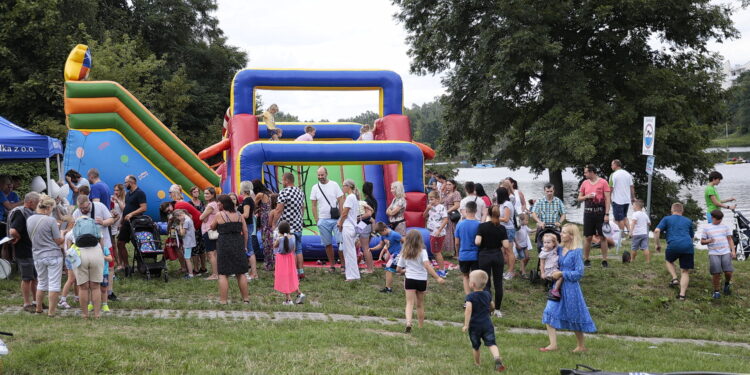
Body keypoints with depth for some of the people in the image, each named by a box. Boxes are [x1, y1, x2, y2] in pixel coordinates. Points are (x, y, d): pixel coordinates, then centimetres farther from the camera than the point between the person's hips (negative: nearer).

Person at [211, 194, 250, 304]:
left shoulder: (219, 215, -5)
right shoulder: (238, 215, 6)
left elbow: (212, 227, 9)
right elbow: (245, 231, 7)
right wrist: (245, 246, 15)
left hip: (224, 245, -4)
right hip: (238, 244, 4)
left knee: (223, 274, 2)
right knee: (241, 273, 12)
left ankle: (223, 300, -1)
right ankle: (246, 298, 15)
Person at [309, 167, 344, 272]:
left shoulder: (334, 185, 0)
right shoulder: (315, 188, 6)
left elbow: (341, 202, 0)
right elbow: (314, 205, 9)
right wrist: (317, 220, 1)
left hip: (336, 219, -2)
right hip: (323, 221, 2)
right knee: (328, 244, 6)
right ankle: (332, 265, 15)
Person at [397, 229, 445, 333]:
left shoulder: (404, 253, 2)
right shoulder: (422, 251, -8)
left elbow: (398, 269, 6)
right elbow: (427, 266, -21)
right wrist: (437, 278, -23)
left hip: (409, 279, 1)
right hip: (422, 280, 0)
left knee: (410, 303, -5)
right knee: (420, 304, 14)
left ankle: (408, 323, -29)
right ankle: (420, 326, 24)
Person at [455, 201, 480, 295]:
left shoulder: (460, 224, -6)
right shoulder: (479, 225, -12)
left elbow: (457, 243, 0)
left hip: (463, 255, 2)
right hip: (476, 255, -2)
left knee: (466, 276, 20)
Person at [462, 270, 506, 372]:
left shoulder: (470, 296, -13)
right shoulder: (487, 294, 5)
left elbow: (468, 310, -26)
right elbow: (492, 307, 19)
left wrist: (466, 325, -25)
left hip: (474, 325, -3)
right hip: (487, 324, 3)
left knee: (475, 346, 16)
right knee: (491, 343, -5)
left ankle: (477, 363, 31)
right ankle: (497, 358, -31)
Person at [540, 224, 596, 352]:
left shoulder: (576, 252, -14)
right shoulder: (559, 249, 5)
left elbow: (579, 273, -16)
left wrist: (561, 273, -17)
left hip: (570, 288, -7)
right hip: (558, 287, 7)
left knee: (574, 318, 6)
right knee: (549, 313, -3)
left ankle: (582, 345, 23)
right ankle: (553, 344, -1)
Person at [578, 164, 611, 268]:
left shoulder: (603, 182, -3)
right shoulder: (585, 183, 9)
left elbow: (608, 199, -5)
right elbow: (579, 198, 14)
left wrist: (607, 214, -11)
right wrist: (586, 196, -8)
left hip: (600, 212, -3)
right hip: (588, 212, 3)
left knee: (603, 237, 0)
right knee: (588, 237, 4)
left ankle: (604, 260, 6)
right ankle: (586, 259, 13)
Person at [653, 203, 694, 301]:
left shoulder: (667, 219, 15)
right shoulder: (688, 221, 24)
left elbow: (657, 231, 1)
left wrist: (657, 244, 11)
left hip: (673, 245, -2)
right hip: (688, 246, 2)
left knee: (669, 260, 30)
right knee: (685, 272, 9)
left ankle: (674, 278, 11)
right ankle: (682, 294, -1)